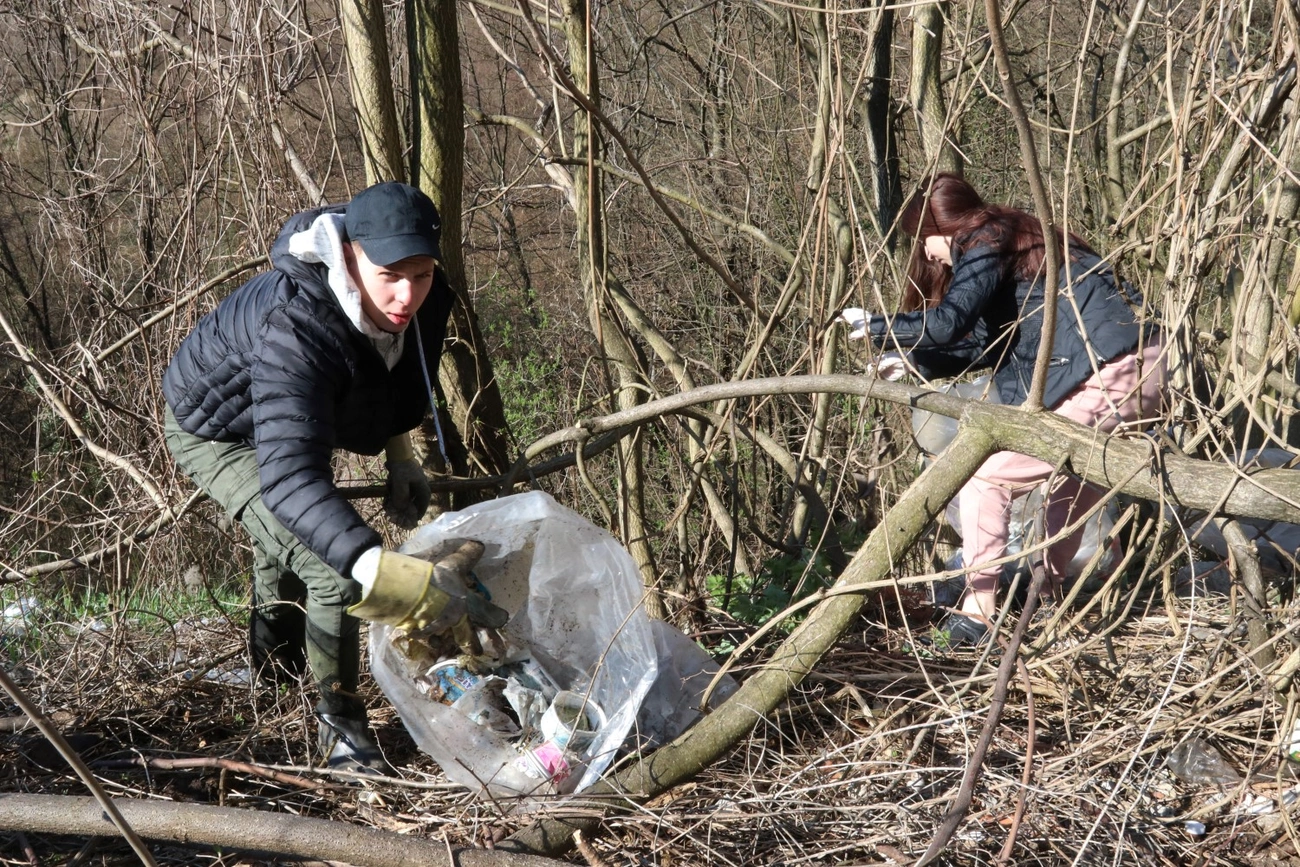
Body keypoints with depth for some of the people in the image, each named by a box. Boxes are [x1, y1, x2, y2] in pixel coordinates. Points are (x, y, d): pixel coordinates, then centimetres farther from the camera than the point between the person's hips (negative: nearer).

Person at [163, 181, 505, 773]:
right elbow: (289, 471, -59)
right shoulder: (296, 326, -48)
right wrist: (378, 572, -70)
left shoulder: (422, 299, -25)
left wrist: (400, 454, -4)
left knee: (286, 546, 31)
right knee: (331, 569, -24)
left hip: (290, 419, 7)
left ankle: (275, 658, 62)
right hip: (218, 432, -7)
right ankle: (340, 724, -2)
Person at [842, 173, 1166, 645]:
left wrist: (877, 327, -2)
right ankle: (1053, 587, 40)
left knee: (985, 477, -6)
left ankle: (977, 612, -4)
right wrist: (915, 360, 30)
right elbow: (994, 342, 28)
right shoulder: (1017, 237, 23)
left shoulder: (987, 244, -5)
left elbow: (946, 322, -18)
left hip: (1107, 380, -10)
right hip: (1143, 370, 10)